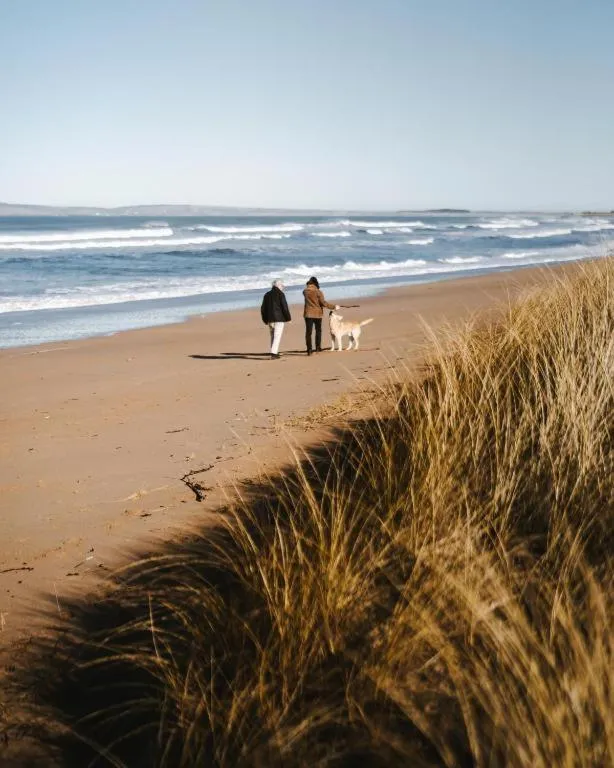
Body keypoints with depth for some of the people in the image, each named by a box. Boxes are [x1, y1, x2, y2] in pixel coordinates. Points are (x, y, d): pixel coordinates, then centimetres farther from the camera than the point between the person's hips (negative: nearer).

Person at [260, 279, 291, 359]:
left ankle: (275, 353, 17)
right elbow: (284, 307, -10)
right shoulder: (280, 294, -6)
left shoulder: (267, 295, 12)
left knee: (273, 336, 15)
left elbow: (263, 308, 13)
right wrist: (288, 318, -1)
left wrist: (265, 320, 19)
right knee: (277, 336, -7)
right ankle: (273, 353, -14)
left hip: (270, 319, 6)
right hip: (279, 318, -6)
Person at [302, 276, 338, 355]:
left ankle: (309, 349, -5)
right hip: (317, 314, -2)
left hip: (308, 314, 2)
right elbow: (324, 303, -12)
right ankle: (318, 347, 15)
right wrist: (334, 307, -4)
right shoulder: (318, 292, -11)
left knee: (308, 332, 2)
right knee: (318, 331, 16)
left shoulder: (305, 291, -1)